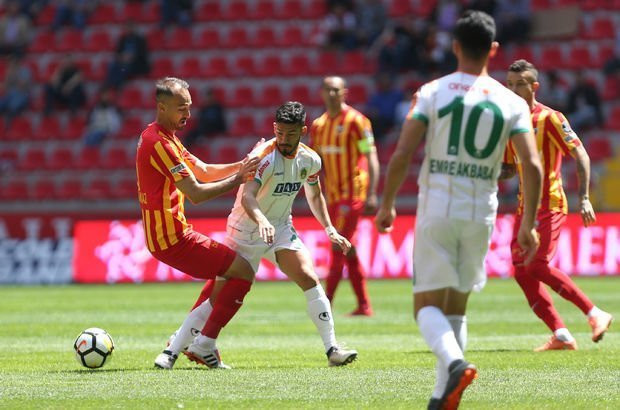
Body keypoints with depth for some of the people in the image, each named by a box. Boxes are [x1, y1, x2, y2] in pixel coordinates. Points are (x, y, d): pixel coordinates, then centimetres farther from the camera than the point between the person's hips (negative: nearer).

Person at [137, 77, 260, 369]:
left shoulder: (166, 137, 15)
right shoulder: (159, 143, -19)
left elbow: (203, 171, 16)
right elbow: (196, 193, -22)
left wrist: (241, 166, 2)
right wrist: (237, 179, -16)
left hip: (168, 234, 11)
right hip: (172, 238, -11)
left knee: (224, 270, 27)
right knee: (243, 271, -7)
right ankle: (204, 345, -5)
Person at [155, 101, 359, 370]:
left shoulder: (310, 160, -4)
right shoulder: (265, 156, -25)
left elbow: (314, 195, 18)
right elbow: (247, 197, -41)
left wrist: (329, 229, 9)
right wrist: (262, 220, -60)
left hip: (281, 229, 5)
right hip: (245, 232, -4)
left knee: (309, 279, -17)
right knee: (218, 297, -6)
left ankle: (332, 350, -12)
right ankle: (171, 351, 5)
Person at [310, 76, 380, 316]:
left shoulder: (355, 121, -8)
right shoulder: (319, 125, 12)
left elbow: (371, 158, -10)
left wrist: (371, 195, -17)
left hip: (352, 194, -7)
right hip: (333, 196, 7)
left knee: (339, 247, -11)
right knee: (348, 251, 8)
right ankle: (364, 305, 13)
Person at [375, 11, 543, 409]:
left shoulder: (432, 92, -4)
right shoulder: (512, 103, 1)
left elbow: (402, 155, -10)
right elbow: (532, 165, -7)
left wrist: (387, 205, 3)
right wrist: (528, 224, 2)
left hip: (437, 211, -2)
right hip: (481, 214, 2)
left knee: (428, 304, 3)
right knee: (457, 306, 16)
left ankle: (454, 361, -26)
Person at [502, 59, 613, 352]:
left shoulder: (550, 119, -8)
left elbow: (581, 156, -10)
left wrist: (584, 198, -18)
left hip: (550, 204, -7)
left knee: (537, 266, -17)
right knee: (521, 271, -4)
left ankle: (595, 314, -5)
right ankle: (561, 335, -1)